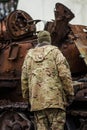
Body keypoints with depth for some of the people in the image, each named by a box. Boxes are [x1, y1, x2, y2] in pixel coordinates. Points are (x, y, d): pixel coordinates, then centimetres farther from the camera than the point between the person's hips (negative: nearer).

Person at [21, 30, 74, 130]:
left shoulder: (30, 55, 15)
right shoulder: (54, 51, 3)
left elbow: (24, 78, 13)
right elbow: (64, 73, -6)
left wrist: (27, 97, 21)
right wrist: (70, 93, 0)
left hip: (37, 99, 4)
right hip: (54, 97, -4)